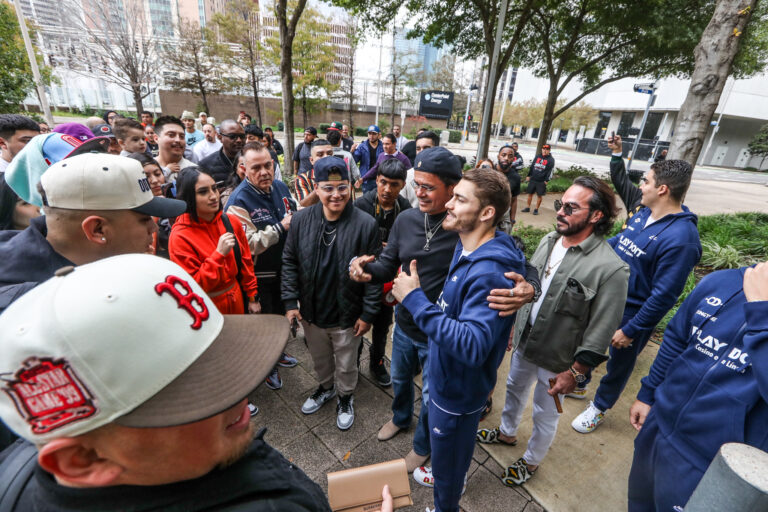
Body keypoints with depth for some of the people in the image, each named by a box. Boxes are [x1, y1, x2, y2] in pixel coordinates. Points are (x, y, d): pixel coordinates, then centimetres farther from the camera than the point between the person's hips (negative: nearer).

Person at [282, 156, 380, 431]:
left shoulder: (365, 224, -19)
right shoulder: (301, 220, -9)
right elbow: (289, 262, 0)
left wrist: (368, 314, -12)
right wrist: (290, 302, -3)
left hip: (346, 315, -3)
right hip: (311, 311, 4)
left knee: (346, 365, 20)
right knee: (319, 359, 28)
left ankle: (345, 397, 50)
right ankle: (326, 387, 58)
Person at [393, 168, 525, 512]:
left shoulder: (489, 273, -34)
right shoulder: (467, 247, -4)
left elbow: (472, 345, -40)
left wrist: (415, 300, -39)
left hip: (459, 387, -9)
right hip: (447, 375, 9)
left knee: (448, 454, 20)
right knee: (445, 444, 35)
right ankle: (446, 475, 64)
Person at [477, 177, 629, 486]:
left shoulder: (610, 269, -25)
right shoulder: (549, 241, -5)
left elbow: (600, 334, -20)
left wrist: (574, 373, -15)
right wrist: (515, 325, 11)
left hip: (557, 360, -6)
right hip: (523, 343, 6)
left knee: (545, 415, 19)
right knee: (514, 390, 28)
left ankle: (531, 461, 47)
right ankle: (507, 432, 57)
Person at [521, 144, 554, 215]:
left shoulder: (551, 159, -2)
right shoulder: (537, 156, 10)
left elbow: (551, 171, -6)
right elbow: (532, 166, 16)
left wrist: (547, 180, -13)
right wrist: (528, 175, 13)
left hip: (541, 182, -3)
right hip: (532, 179, 4)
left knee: (539, 195, 4)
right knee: (530, 193, 7)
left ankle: (536, 209, 14)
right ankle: (527, 207, 19)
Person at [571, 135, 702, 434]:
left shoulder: (680, 238, -26)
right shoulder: (644, 211, -4)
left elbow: (663, 296, -24)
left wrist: (631, 330, -19)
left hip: (631, 312, -7)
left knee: (618, 364, 15)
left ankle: (598, 409, 37)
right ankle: (578, 384, 47)